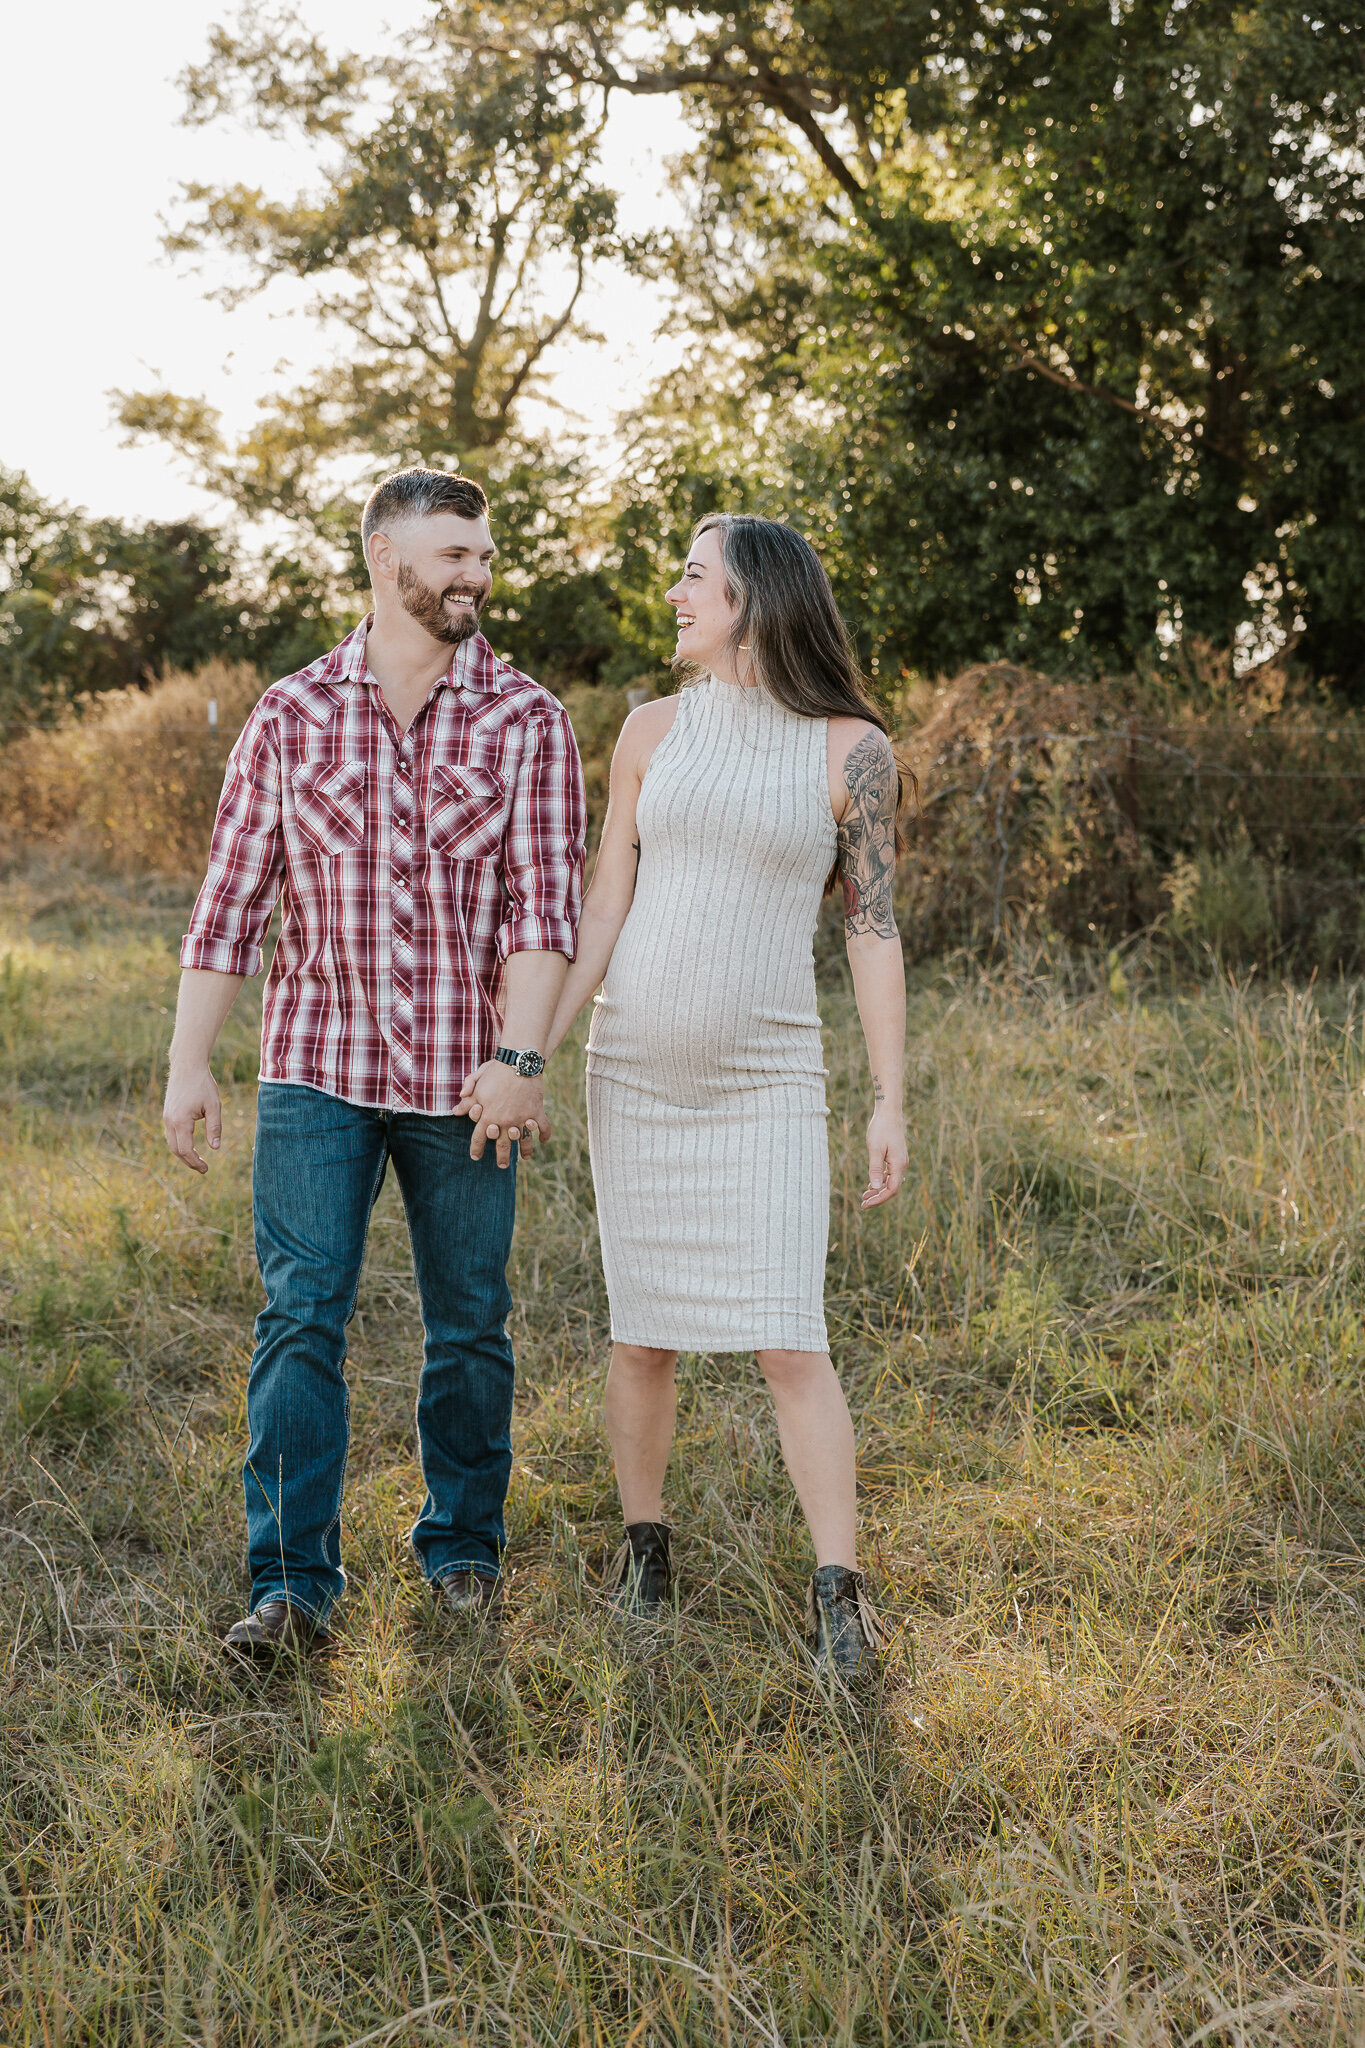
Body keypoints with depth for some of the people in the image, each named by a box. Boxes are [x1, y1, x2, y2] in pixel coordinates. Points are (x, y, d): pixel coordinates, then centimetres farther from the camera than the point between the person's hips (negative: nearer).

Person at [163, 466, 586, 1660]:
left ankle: (463, 1545, 27)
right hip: (316, 1069, 0)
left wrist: (518, 1056, -19)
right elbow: (232, 900, 4)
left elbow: (547, 902, -7)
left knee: (469, 1325, 9)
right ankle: (293, 1583, -1)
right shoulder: (291, 715, 4)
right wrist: (189, 1063, -1)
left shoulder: (526, 722, 1)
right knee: (302, 1317, -6)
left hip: (465, 1079, 0)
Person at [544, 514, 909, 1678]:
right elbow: (604, 910, 4)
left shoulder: (855, 750, -5)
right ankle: (645, 1548, 26)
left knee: (789, 1342, -10)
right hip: (635, 1070, 3)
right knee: (644, 1332, 8)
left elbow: (876, 931, -3)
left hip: (766, 1081, -3)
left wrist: (891, 1103, -6)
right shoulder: (654, 732, 2)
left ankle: (839, 1593, -2)